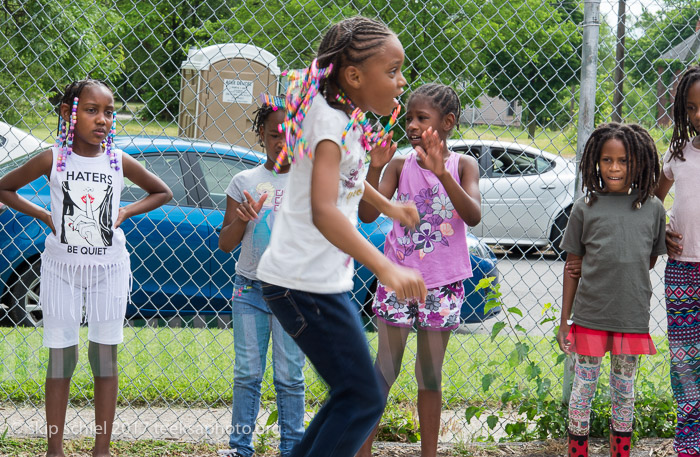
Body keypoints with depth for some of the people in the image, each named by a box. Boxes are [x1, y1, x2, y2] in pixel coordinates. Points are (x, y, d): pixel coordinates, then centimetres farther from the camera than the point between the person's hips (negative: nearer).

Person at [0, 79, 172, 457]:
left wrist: (125, 212, -1)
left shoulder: (119, 162, -2)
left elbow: (162, 192, 13)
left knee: (105, 356, 3)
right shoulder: (53, 160, -6)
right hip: (61, 267, -1)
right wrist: (43, 215, -4)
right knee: (61, 357, 2)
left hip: (109, 269, 1)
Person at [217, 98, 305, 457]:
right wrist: (242, 219, -13)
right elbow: (225, 244, 5)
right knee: (247, 372, 4)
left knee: (290, 374, 2)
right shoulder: (245, 182, 5)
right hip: (249, 289, 1)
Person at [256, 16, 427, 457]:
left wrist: (388, 206, 44)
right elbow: (323, 211, -34)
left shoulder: (345, 118, 11)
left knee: (354, 394, 15)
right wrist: (386, 268, -41)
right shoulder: (332, 123, -20)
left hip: (325, 282, 10)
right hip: (306, 284, -10)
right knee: (363, 400, -9)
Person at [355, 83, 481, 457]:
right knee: (383, 370, 2)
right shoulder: (400, 165, 1)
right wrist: (375, 167, -20)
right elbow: (368, 214, -8)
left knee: (430, 375, 9)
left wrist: (442, 174, -30)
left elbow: (473, 216, -18)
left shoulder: (462, 165, -2)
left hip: (442, 285, 0)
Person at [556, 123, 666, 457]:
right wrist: (564, 321, 2)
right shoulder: (585, 208, -2)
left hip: (632, 317, 1)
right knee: (584, 386, 6)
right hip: (589, 316, -1)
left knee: (624, 390, 12)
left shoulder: (653, 208, 1)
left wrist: (620, 280, 3)